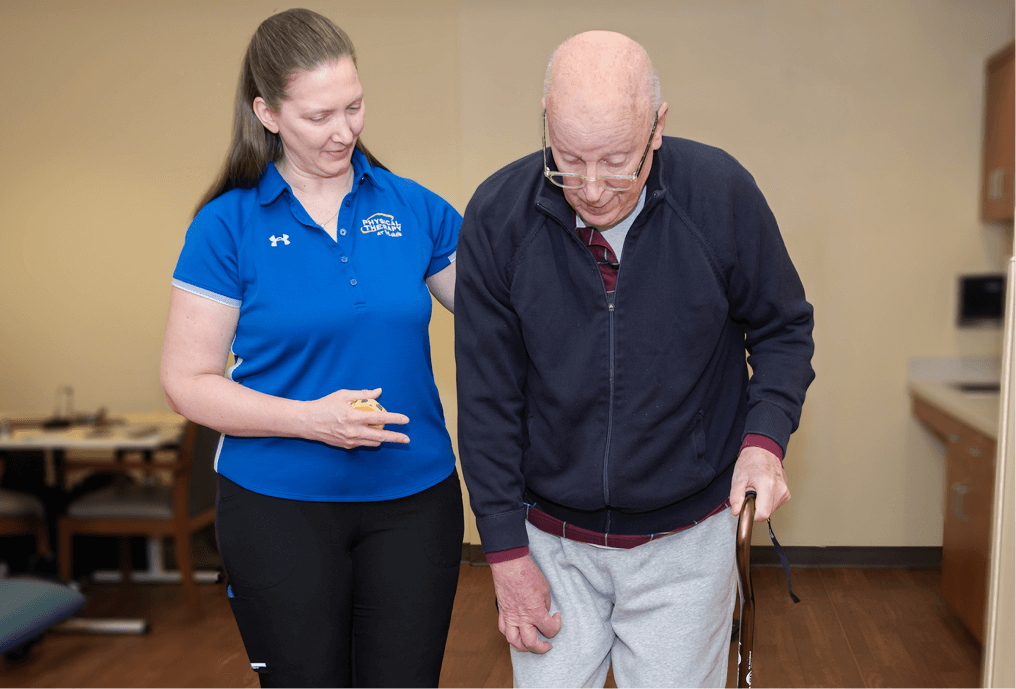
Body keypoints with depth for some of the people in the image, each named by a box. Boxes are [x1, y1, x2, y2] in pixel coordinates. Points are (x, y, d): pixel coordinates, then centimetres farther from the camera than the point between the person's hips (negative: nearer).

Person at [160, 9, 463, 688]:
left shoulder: (412, 208, 0)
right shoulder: (227, 225, -6)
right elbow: (187, 382, -6)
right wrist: (309, 418, -19)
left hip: (414, 502, 2)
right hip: (279, 506, -2)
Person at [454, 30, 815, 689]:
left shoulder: (722, 193, -14)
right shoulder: (498, 214, -13)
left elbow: (782, 327, 2)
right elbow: (488, 395, -6)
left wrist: (765, 438, -16)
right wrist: (506, 552, -4)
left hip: (685, 541, 0)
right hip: (550, 540, 1)